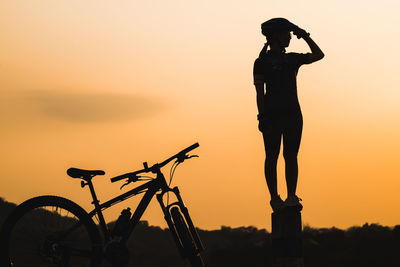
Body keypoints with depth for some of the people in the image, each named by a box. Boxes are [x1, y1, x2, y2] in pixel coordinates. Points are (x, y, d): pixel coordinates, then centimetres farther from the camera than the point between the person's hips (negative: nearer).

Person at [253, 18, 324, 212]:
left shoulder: (292, 59, 17)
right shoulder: (262, 62, 3)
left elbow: (318, 55, 15)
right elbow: (260, 91, -3)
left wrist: (305, 36, 12)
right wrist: (262, 117, -11)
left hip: (293, 115, 4)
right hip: (272, 114, -4)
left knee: (291, 156, -1)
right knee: (272, 156, -3)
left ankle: (291, 197, -1)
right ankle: (274, 198, -1)